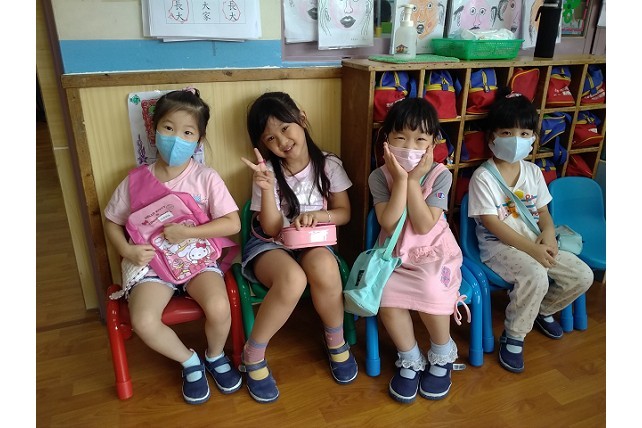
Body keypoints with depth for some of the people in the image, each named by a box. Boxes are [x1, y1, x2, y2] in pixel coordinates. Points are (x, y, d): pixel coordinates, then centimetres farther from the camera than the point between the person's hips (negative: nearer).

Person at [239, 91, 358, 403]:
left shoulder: (328, 165, -3)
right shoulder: (268, 171, -8)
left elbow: (344, 213, 4)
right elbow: (272, 229, -11)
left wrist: (317, 215, -18)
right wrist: (267, 187, -26)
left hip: (312, 243, 2)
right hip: (269, 245, -1)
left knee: (323, 267, -36)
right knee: (293, 279, -37)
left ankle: (336, 341, -7)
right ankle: (253, 355, -12)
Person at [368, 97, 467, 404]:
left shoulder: (440, 176, -10)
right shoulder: (379, 176, -7)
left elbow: (424, 226, -19)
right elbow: (389, 225, -19)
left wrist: (414, 180, -22)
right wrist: (400, 179, -23)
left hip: (433, 253, -1)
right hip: (395, 255, 1)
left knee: (430, 292, -27)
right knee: (386, 298, -24)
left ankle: (442, 355, 8)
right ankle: (410, 360, 7)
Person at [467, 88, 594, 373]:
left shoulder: (533, 171, 7)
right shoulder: (483, 177, -13)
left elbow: (543, 211, 11)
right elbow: (492, 224, -17)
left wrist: (548, 233, -12)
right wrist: (531, 248, -21)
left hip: (536, 243, 7)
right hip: (498, 246, -6)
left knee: (583, 276, -4)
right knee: (535, 275, -32)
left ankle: (542, 309, 25)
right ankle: (513, 337, -9)